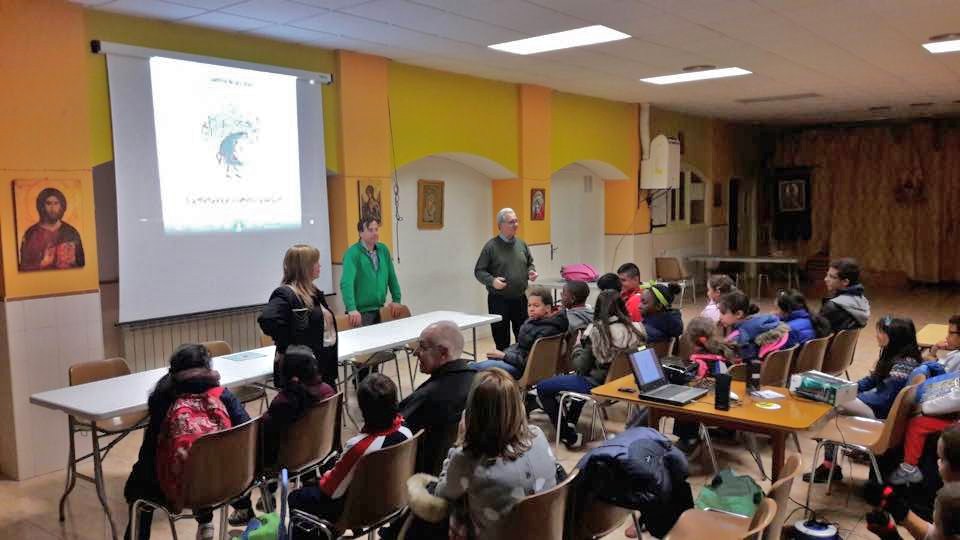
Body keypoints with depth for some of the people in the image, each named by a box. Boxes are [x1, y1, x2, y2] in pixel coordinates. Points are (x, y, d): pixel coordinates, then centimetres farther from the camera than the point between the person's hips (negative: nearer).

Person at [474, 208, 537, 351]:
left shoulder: (521, 244, 8)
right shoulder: (491, 246, -7)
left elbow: (530, 263, 22)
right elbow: (479, 271, -6)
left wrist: (531, 271, 0)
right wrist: (492, 281, -23)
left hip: (520, 298, 5)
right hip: (499, 300, -5)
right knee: (502, 341, 3)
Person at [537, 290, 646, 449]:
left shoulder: (596, 331, -20)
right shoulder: (637, 328, -8)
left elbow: (581, 367, -15)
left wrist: (577, 347, 4)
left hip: (598, 384, -7)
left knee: (542, 387, 8)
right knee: (581, 379, 38)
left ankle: (570, 437, 9)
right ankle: (571, 422, 45)